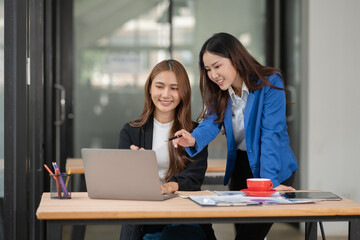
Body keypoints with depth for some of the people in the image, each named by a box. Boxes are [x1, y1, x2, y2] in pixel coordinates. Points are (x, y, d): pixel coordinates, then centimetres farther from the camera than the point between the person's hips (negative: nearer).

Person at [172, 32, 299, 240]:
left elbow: (271, 134, -24)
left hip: (275, 169, -6)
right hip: (240, 166, 6)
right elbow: (211, 122, -14)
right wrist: (194, 140, -37)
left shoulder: (270, 82, -19)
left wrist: (269, 181, -29)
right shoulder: (219, 92, -1)